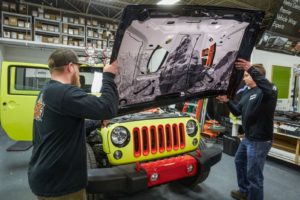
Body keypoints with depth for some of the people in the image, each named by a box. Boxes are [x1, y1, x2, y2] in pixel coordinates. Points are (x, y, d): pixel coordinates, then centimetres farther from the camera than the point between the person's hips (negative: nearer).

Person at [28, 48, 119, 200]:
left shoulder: (46, 92, 10)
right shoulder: (64, 93, -24)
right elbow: (107, 108, -29)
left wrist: (96, 123, 21)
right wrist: (108, 77, -16)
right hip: (58, 185, -10)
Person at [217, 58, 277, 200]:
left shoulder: (264, 92, -17)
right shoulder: (247, 92, 11)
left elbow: (270, 90, -43)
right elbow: (237, 111, 14)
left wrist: (252, 69, -49)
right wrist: (227, 101, -1)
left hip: (260, 140, -10)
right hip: (247, 138, 10)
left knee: (254, 174, 0)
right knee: (239, 162, 25)